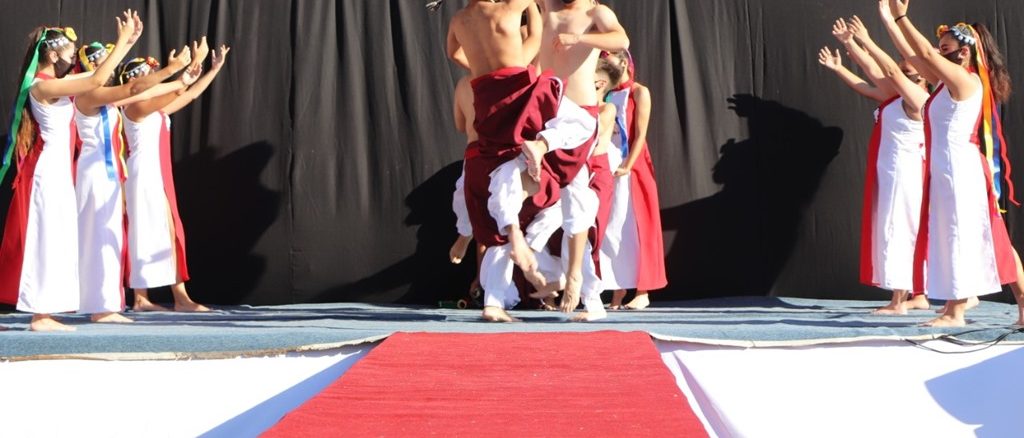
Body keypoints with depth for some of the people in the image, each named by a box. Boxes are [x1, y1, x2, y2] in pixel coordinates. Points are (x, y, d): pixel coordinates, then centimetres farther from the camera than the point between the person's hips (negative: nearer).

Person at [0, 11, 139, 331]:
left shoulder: (54, 84, 13)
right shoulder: (43, 86, -15)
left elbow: (98, 75, 19)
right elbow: (97, 80, -22)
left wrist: (127, 43, 14)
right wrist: (122, 40, -16)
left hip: (58, 170, 10)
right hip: (49, 171, -10)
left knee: (56, 240, 9)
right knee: (46, 239, -7)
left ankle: (44, 314, 11)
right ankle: (39, 316, -4)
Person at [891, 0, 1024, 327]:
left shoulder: (965, 79, -10)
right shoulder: (950, 81, 14)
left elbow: (926, 55, -17)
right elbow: (918, 59, 21)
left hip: (960, 168, -10)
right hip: (948, 168, 10)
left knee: (959, 236, -7)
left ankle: (955, 312, -5)